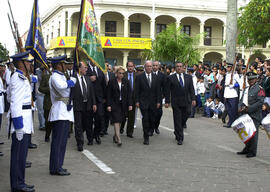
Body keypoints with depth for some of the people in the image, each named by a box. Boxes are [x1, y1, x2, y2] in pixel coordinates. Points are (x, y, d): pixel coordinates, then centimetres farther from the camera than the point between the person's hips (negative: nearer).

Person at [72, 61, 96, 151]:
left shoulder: (88, 80, 10)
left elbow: (92, 92, 12)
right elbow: (71, 93, -12)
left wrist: (94, 103, 7)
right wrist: (71, 104, -16)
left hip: (88, 105, 5)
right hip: (78, 106, -5)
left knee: (88, 124, 17)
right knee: (78, 125, -3)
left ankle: (90, 139, 37)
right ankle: (80, 144, 3)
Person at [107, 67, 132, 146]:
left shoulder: (126, 82, 5)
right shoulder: (111, 82, -2)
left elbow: (129, 94, 4)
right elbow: (108, 94, -2)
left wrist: (130, 104, -2)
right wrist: (108, 105, -7)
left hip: (123, 104, 3)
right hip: (114, 104, -3)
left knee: (120, 120, 8)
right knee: (116, 120, -10)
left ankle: (115, 136, 26)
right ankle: (118, 139, -14)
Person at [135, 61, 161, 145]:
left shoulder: (155, 77, 8)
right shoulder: (139, 77, -1)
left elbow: (158, 90, 9)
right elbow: (137, 90, -2)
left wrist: (158, 101, 3)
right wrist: (137, 101, -7)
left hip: (153, 102, 3)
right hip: (143, 102, -3)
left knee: (152, 119, 5)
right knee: (145, 119, -6)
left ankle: (150, 130, 35)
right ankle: (146, 138, -1)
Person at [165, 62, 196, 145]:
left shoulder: (188, 77, 10)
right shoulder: (170, 78, 1)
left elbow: (191, 89, 7)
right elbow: (167, 91, 0)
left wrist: (193, 99, -4)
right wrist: (167, 101, -5)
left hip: (186, 102, 3)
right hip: (176, 103, -3)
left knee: (183, 119, 9)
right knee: (178, 120, -2)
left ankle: (177, 133, 33)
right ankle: (179, 138, 3)